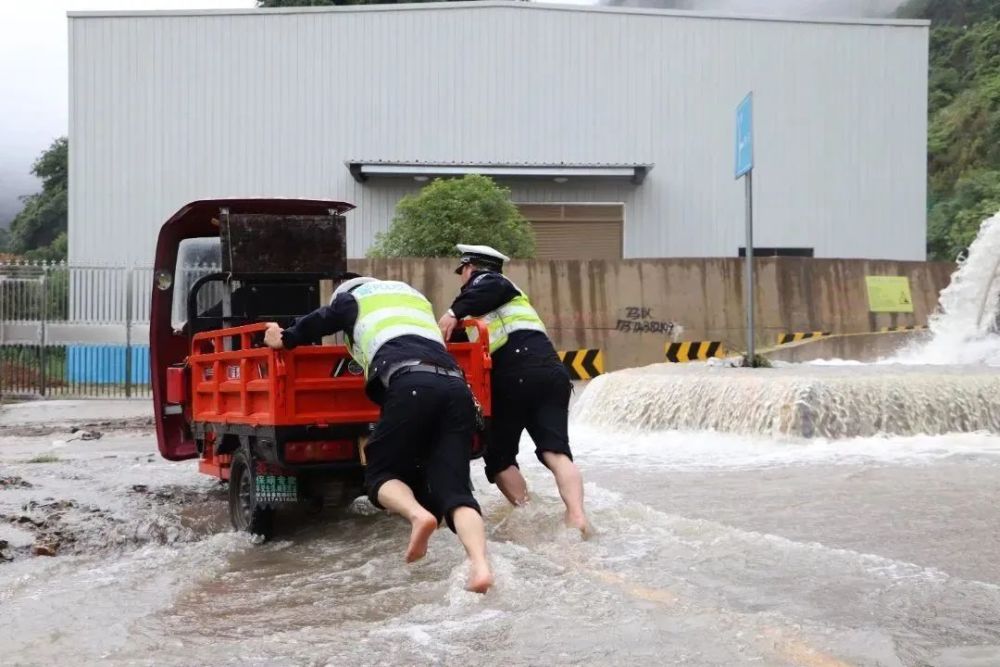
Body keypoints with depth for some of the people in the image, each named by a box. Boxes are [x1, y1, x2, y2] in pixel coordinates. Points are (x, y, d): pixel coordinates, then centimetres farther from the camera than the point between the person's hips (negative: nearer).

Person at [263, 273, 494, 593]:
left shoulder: (351, 298, 25)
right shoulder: (414, 295, 40)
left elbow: (316, 323, 30)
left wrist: (283, 339, 50)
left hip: (412, 384, -5)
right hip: (457, 387, 5)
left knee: (381, 473, 10)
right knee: (453, 488, 0)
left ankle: (418, 515, -24)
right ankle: (480, 564, -26)